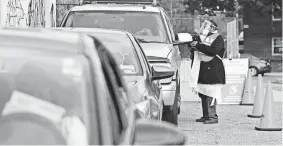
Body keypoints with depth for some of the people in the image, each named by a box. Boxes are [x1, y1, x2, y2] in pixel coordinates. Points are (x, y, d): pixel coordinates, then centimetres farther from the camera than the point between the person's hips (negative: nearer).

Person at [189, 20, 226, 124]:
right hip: (202, 70, 7)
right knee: (202, 94, 7)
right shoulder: (201, 38, 19)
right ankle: (205, 115, 13)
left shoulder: (218, 38, -3)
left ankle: (213, 116, -12)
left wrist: (198, 45, -19)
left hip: (213, 71, -7)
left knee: (211, 94, -12)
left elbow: (213, 50, -21)